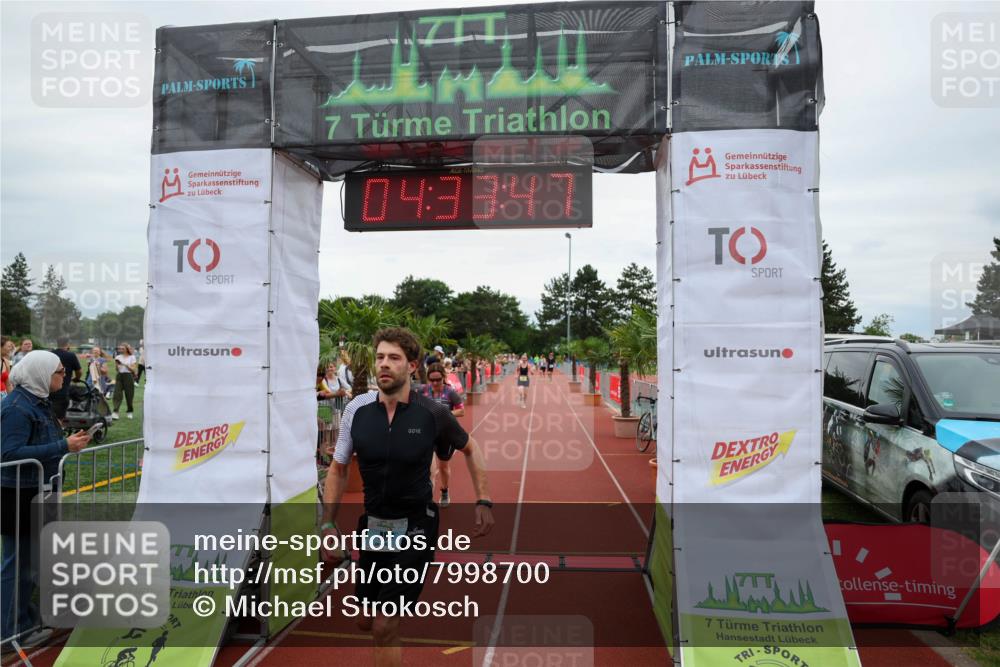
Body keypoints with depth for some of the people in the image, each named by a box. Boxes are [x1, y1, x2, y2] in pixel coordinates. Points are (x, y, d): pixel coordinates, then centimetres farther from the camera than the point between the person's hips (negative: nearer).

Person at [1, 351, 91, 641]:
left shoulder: (38, 401, 7)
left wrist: (70, 441, 3)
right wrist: (63, 446, -28)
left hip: (36, 492, 9)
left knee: (27, 559, 19)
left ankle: (27, 620, 33)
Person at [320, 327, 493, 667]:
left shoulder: (433, 414, -13)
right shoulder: (357, 409, -8)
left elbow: (470, 448, 5)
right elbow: (338, 469, 5)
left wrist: (483, 501, -2)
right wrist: (327, 525, 0)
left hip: (415, 529, -4)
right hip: (372, 527, 4)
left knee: (384, 626, -8)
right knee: (367, 621, 17)